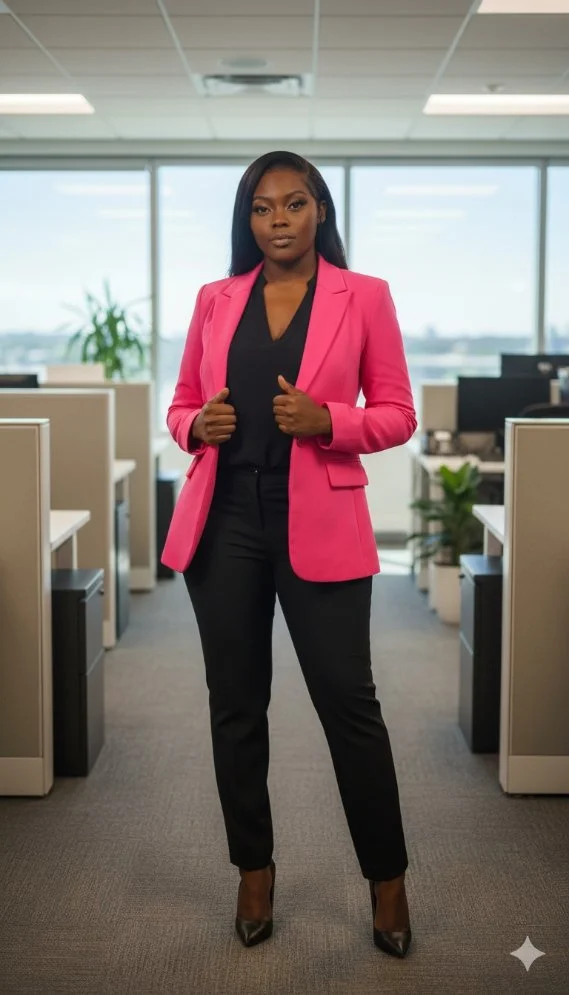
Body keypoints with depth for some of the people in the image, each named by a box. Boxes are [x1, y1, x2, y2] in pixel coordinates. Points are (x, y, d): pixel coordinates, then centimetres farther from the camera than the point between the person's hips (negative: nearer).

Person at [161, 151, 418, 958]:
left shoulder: (364, 296, 1)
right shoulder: (215, 300, 9)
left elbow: (398, 415, 1)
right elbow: (181, 404, 15)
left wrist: (328, 420, -17)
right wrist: (197, 425, -8)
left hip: (318, 524, -3)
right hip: (224, 520, 3)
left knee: (348, 700, 0)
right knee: (235, 703, 9)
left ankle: (387, 877, 17)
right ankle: (254, 870, 26)